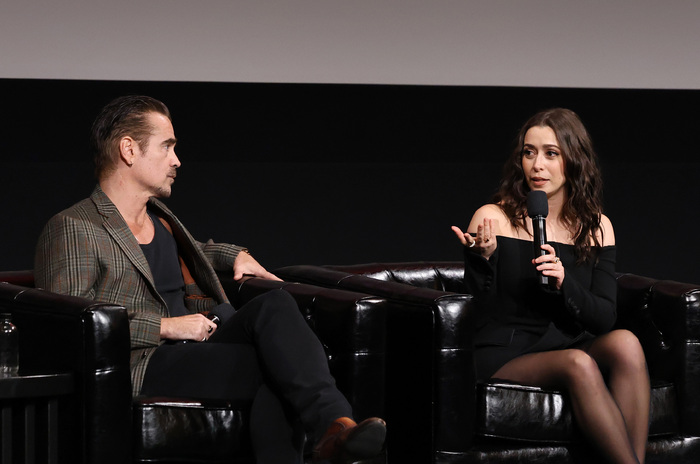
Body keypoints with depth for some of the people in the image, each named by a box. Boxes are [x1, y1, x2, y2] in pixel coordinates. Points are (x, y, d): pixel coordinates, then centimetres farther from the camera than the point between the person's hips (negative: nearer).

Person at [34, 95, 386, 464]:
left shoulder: (157, 216, 25)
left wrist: (234, 256, 28)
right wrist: (166, 326, -16)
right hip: (142, 365, -7)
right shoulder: (73, 230, -4)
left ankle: (334, 426, -43)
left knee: (274, 305, -26)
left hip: (197, 346, 7)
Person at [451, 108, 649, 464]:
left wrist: (563, 283, -16)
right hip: (503, 360, -4)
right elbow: (476, 311, -3)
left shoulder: (596, 226, 9)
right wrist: (482, 260, -21)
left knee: (625, 343, -29)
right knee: (579, 365, -34)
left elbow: (604, 316, 3)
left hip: (570, 346, 4)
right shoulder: (493, 219, -1)